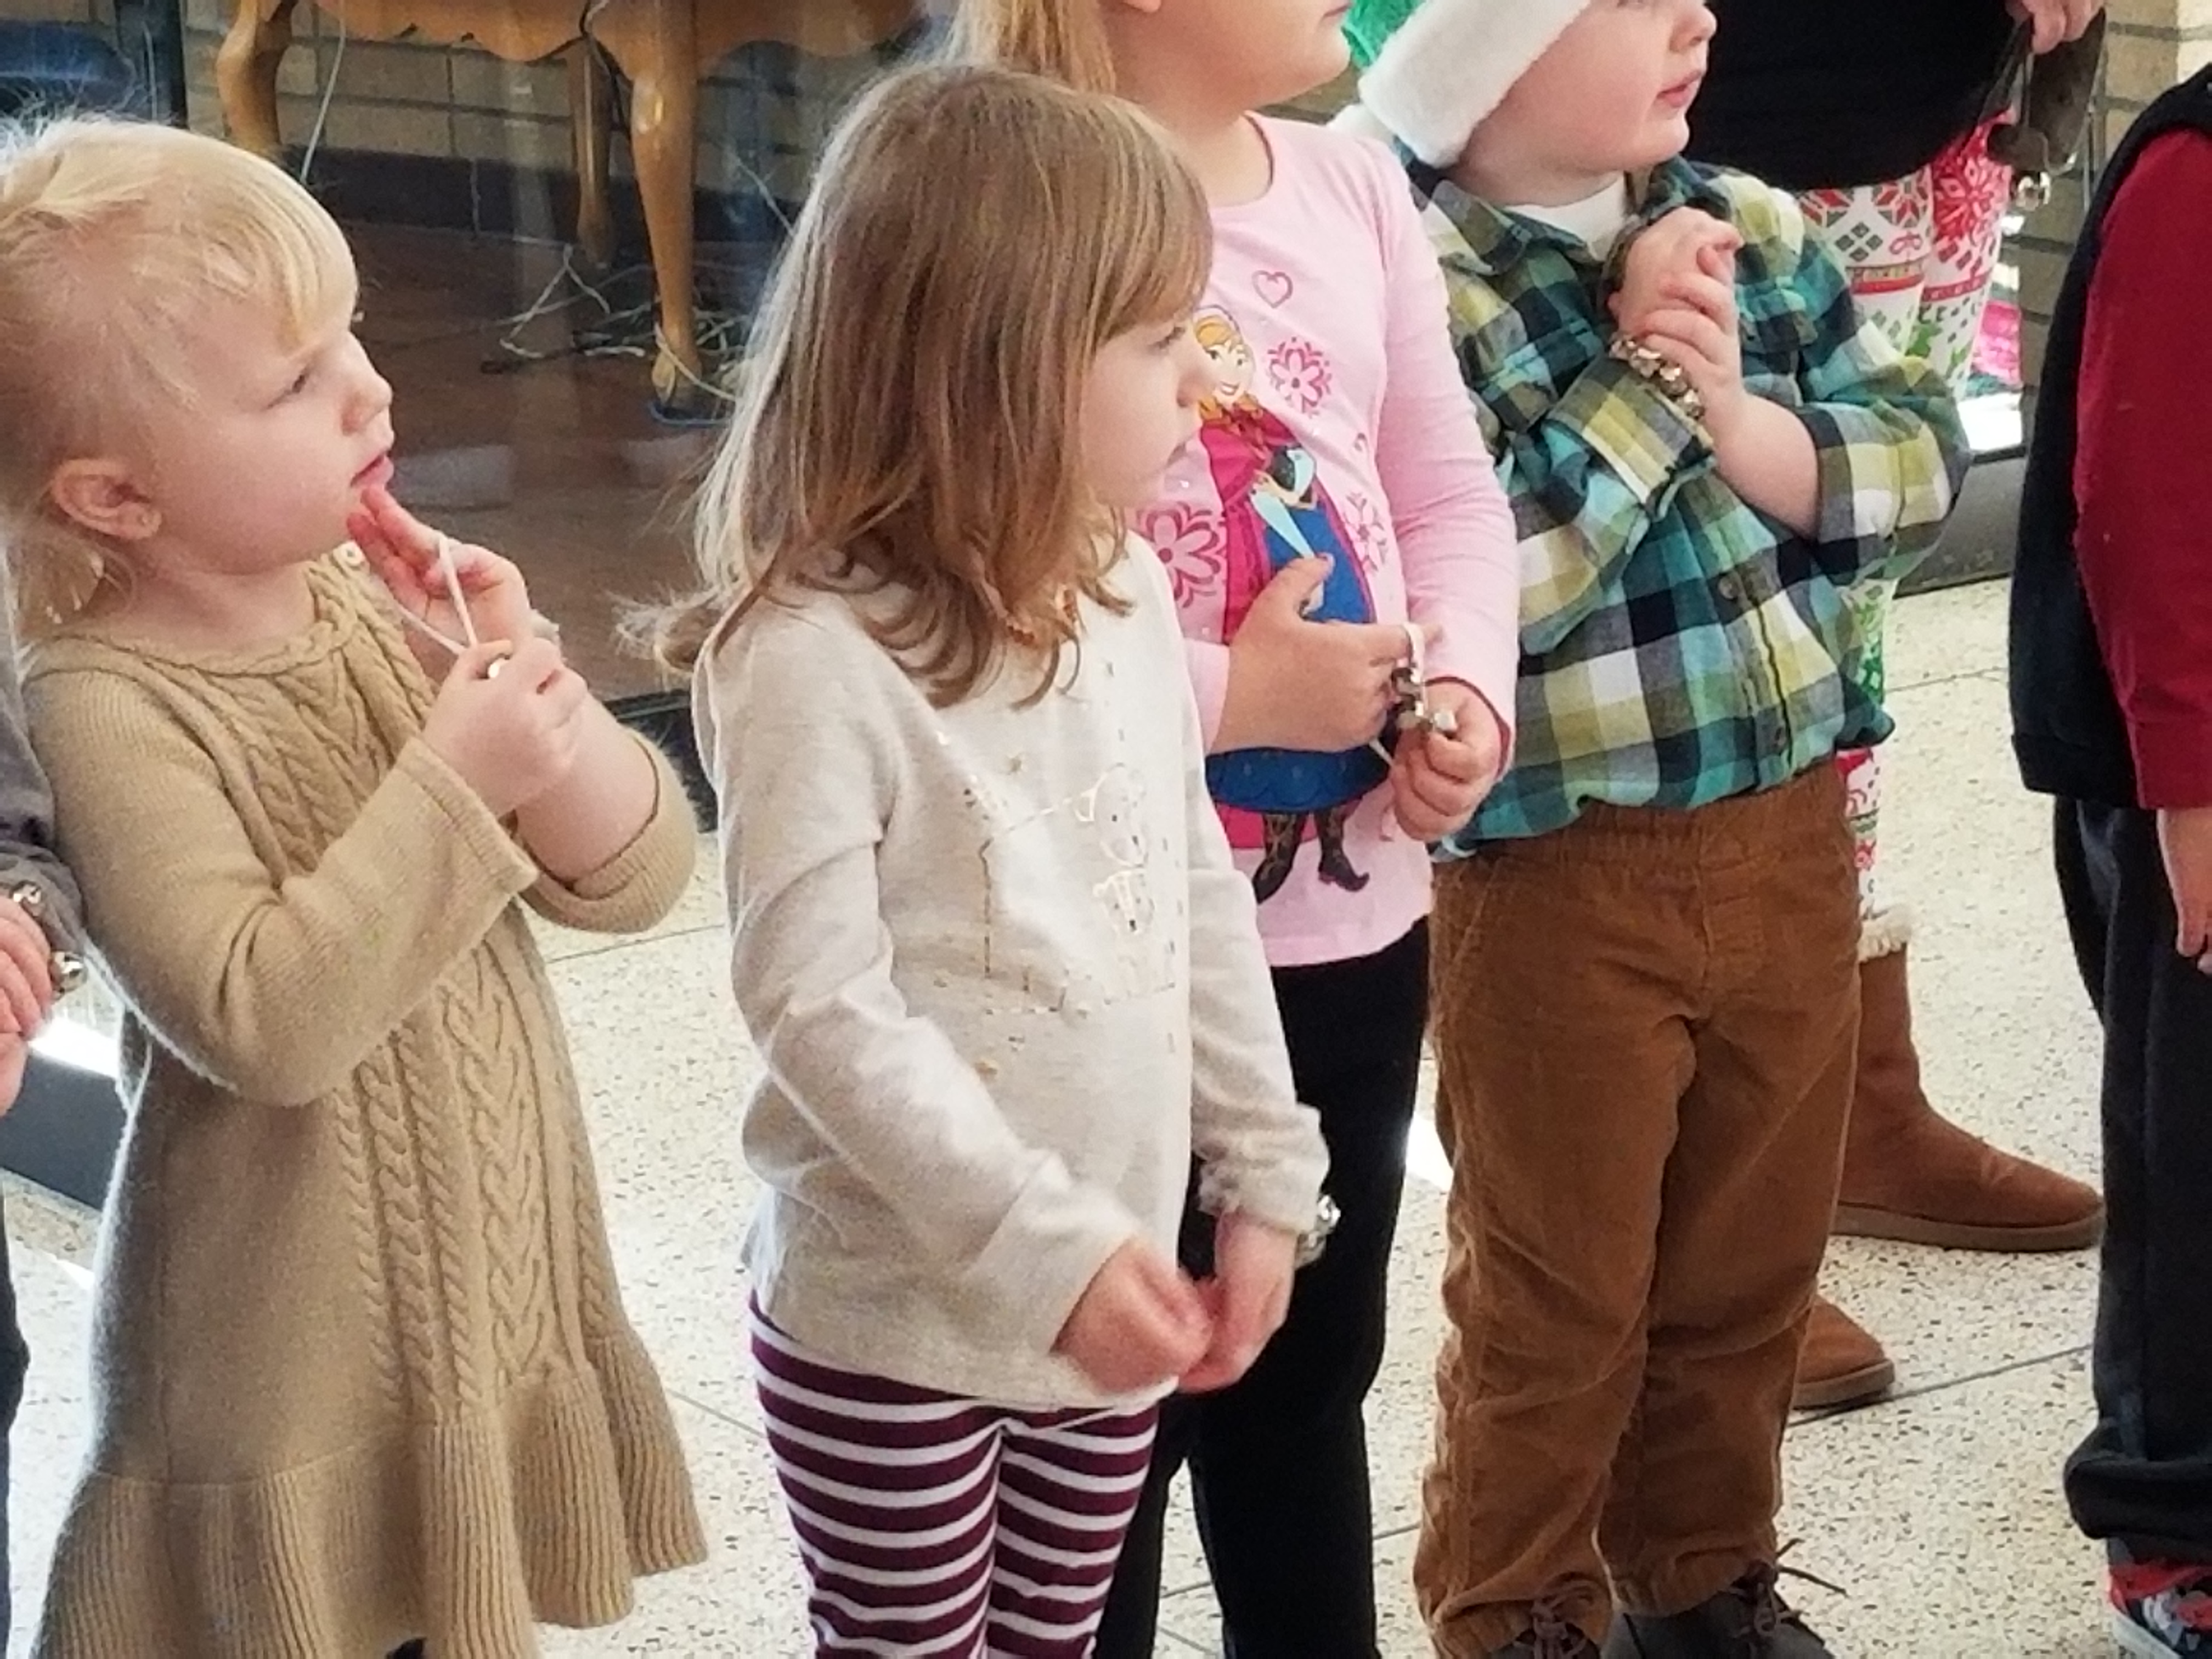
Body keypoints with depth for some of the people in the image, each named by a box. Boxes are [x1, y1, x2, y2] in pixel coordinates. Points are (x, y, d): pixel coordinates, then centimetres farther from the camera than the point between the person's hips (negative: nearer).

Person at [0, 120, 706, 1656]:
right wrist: (456, 781, -27)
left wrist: (531, 685, -19)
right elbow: (267, 1025, -29)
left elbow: (640, 879, -3)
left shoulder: (393, 604, -3)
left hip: (504, 1302, 6)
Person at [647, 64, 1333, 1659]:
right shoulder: (815, 657, -21)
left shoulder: (1128, 595, 2)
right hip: (894, 1321, -6)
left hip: (1108, 1302, 7)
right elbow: (822, 1006, -23)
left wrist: (1265, 1178, 10)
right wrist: (1046, 1246, -26)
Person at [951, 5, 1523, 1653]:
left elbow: (1448, 494, 12)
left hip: (1355, 916, 7)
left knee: (1313, 1374, 24)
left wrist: (1467, 687, -6)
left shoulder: (1355, 187, 4)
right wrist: (1234, 691, -19)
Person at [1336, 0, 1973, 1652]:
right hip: (1559, 880, -6)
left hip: (1789, 839, 6)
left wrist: (1739, 420, -17)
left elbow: (1922, 461, 0)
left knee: (1752, 1260, 20)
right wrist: (1640, 383, -22)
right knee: (1555, 1295, 11)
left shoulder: (1753, 228, 3)